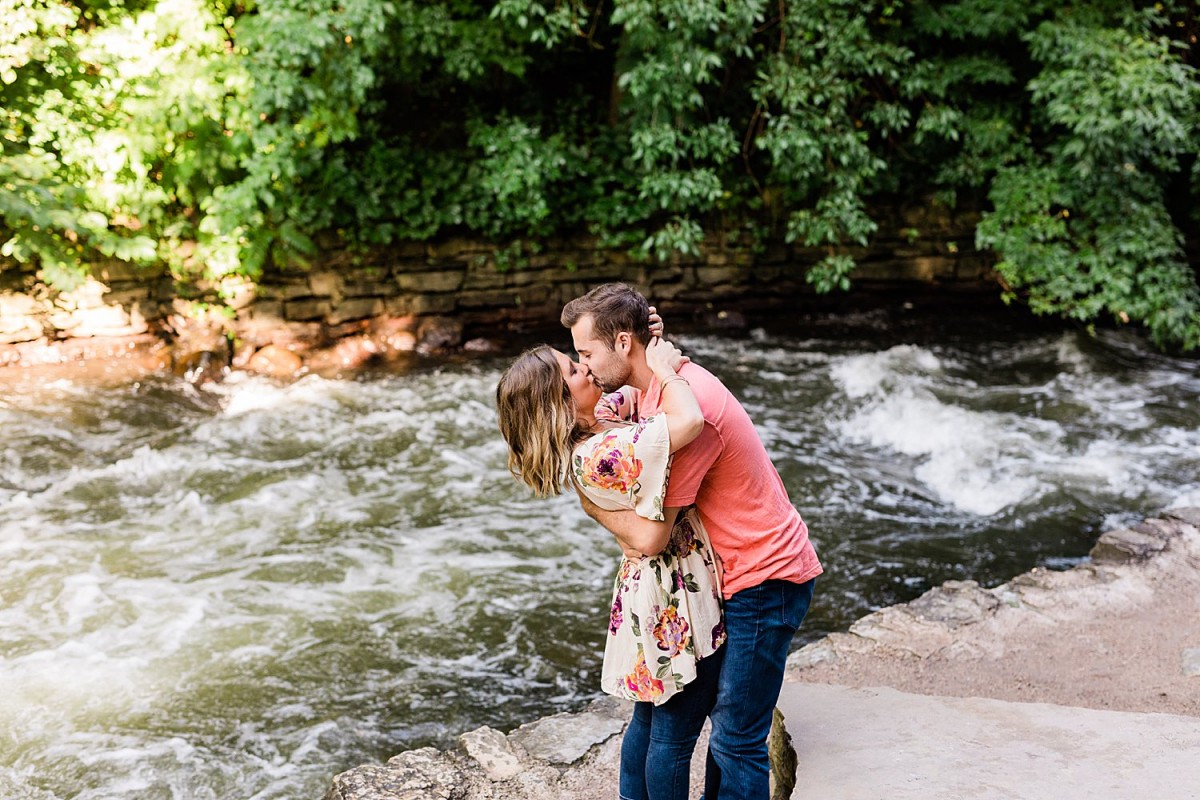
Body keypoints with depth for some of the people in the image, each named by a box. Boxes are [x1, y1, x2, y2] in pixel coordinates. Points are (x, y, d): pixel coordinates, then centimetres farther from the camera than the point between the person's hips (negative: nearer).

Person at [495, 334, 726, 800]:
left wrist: (659, 358, -6)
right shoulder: (597, 455, -28)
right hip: (675, 598, -10)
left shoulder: (602, 417, 1)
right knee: (675, 734, 7)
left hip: (648, 589, 10)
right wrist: (664, 369, -20)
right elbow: (688, 421, -38)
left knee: (649, 723, 23)